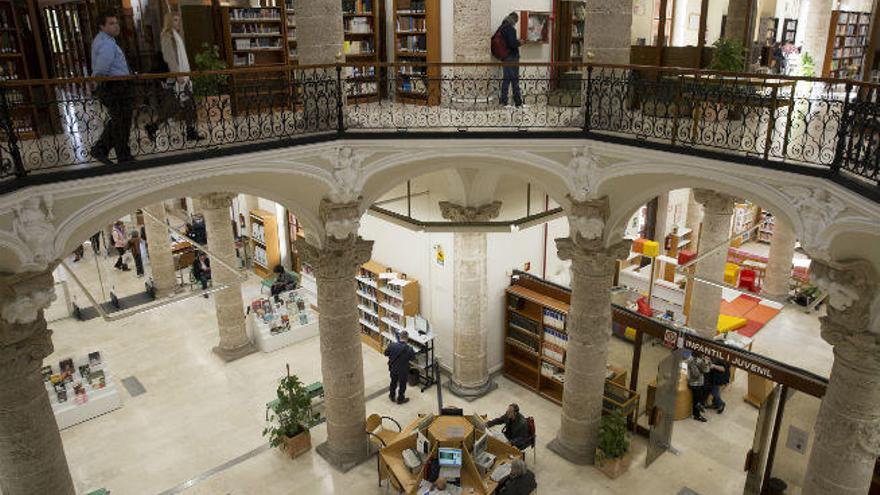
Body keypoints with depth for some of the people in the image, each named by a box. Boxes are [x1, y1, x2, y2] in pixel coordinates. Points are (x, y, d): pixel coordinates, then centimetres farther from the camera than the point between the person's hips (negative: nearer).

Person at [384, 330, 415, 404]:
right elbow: (412, 358, -10)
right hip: (403, 371, -3)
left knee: (393, 382, 29)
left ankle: (392, 396, 49)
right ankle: (400, 399, 41)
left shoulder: (392, 345, -23)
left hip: (393, 369, 3)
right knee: (402, 385, 22)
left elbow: (386, 353, -5)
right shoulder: (409, 349, -30)